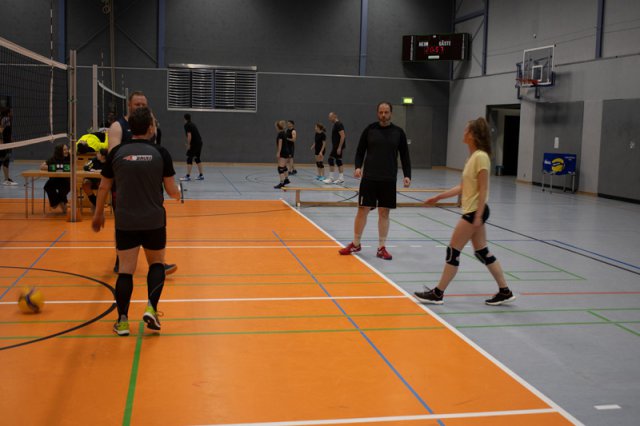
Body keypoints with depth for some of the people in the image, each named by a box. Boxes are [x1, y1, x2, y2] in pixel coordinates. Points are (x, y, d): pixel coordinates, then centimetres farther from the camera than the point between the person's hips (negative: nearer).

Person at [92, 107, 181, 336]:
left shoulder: (117, 153, -1)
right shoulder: (161, 153, -6)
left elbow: (104, 187, 5)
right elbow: (172, 190, -3)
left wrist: (98, 214, 19)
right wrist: (178, 195, 21)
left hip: (125, 221, 1)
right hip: (154, 221, -1)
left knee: (125, 270, 5)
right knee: (156, 264, 17)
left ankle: (122, 321, 4)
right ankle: (151, 307, 0)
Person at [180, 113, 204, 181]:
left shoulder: (187, 125, -8)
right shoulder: (192, 124, 18)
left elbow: (189, 136, -17)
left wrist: (188, 145, -10)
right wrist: (189, 144, 26)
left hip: (194, 143, -8)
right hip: (199, 142, 8)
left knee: (189, 159, -5)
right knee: (197, 159, 16)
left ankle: (188, 176, -8)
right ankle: (201, 175, 18)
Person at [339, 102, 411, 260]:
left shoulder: (398, 132, 4)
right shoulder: (370, 129, 2)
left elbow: (405, 156, 7)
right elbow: (360, 151, 6)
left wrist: (407, 175, -3)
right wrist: (358, 167, -11)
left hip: (389, 180, 1)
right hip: (369, 178, -1)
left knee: (384, 213, 5)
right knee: (362, 210, 3)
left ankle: (381, 248, 13)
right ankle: (356, 244, 18)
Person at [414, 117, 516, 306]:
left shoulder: (480, 157, -17)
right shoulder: (473, 157, 11)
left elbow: (483, 189, -19)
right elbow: (463, 187, 15)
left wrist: (478, 216, -21)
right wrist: (439, 197, 16)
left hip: (475, 211, -9)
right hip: (472, 211, 9)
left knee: (453, 251, -2)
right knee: (482, 252, 13)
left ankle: (438, 293, 7)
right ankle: (505, 292, 19)